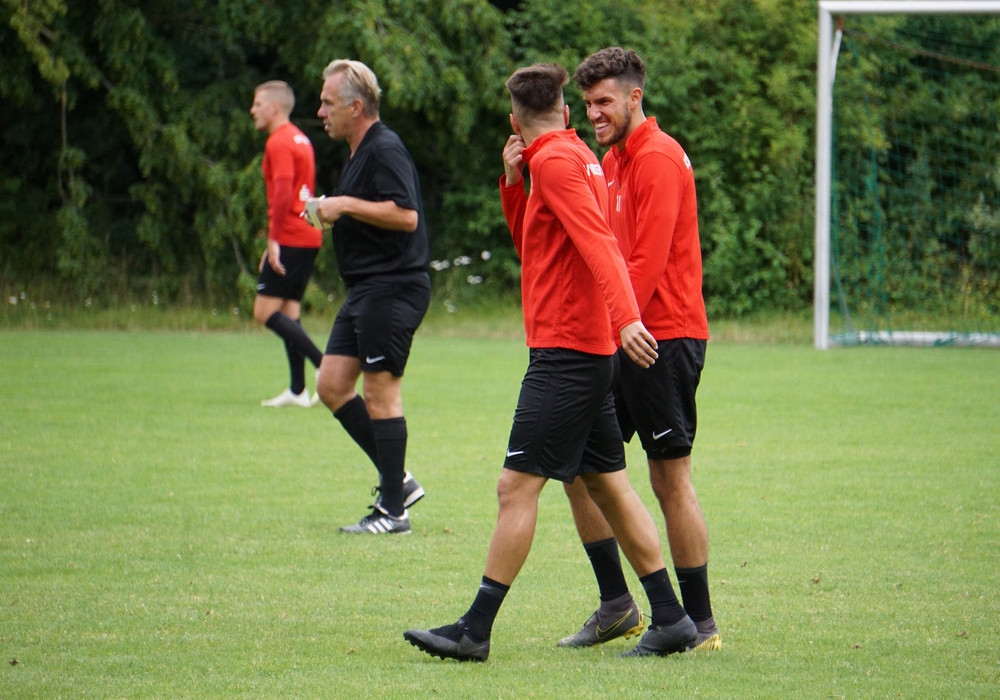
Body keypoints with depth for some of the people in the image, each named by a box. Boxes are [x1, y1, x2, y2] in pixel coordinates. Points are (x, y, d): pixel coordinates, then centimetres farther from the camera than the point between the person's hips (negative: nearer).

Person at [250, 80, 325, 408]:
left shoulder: (279, 143, -11)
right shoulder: (301, 141, 19)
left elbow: (283, 194, -22)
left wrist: (274, 240, -23)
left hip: (290, 241, -10)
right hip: (308, 237, 10)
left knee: (265, 311, -9)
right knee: (289, 313, 10)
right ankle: (297, 391, 6)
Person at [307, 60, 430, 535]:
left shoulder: (385, 150, -15)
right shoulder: (361, 152, 18)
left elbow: (406, 215, -26)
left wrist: (347, 205, -20)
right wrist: (332, 211, 13)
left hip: (393, 288, -11)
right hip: (366, 290, 11)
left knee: (380, 393, -7)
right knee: (332, 386, 8)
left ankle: (393, 510, -1)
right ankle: (398, 481, 14)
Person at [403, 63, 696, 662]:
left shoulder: (554, 161, -12)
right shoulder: (576, 156, 17)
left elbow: (597, 241, -25)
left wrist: (625, 317, -36)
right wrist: (512, 183, 10)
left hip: (565, 353, -10)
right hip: (594, 349, 10)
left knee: (518, 485, -9)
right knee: (609, 485, 12)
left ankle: (476, 630, -10)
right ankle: (671, 619, 13)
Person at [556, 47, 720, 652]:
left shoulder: (658, 158, -12)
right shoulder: (615, 160, 18)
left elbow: (648, 262, -18)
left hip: (664, 336, -10)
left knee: (671, 478, -6)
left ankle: (701, 624, 1)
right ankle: (617, 606, 14)